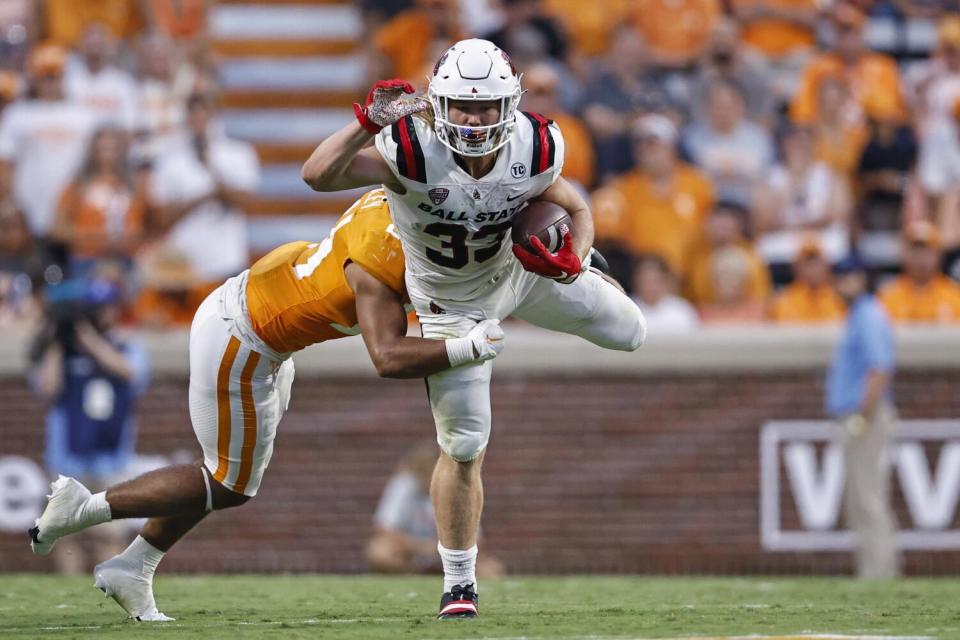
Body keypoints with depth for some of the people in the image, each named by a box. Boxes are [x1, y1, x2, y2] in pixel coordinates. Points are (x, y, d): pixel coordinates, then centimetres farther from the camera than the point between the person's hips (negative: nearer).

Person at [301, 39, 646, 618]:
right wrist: (369, 122, -54)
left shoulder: (533, 150, -24)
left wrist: (569, 261, -26)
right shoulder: (413, 152, -36)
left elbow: (576, 210, -5)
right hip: (452, 304, -3)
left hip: (518, 270, 3)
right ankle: (460, 582, 15)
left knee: (628, 333, 15)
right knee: (465, 449, -4)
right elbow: (319, 176, -44)